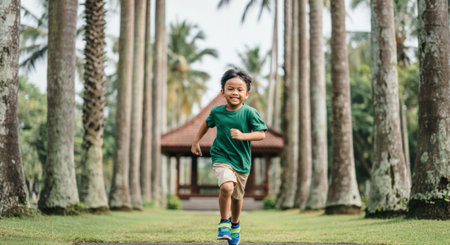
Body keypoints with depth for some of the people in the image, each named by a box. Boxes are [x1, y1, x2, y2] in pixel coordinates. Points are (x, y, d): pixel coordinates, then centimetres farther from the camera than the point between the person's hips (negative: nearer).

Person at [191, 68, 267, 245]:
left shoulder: (249, 112, -10)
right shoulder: (217, 111, -3)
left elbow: (261, 134, -14)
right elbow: (207, 123, 19)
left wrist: (243, 135, -29)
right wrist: (196, 142, 22)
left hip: (242, 160, 1)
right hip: (221, 157, -1)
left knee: (237, 196, 15)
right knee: (226, 187, -27)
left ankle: (235, 224, 45)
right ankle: (224, 222, -5)